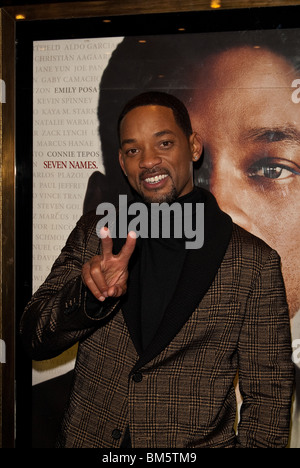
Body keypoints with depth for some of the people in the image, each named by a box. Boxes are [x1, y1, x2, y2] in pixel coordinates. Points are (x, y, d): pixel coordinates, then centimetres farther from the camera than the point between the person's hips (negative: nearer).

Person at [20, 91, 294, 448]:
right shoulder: (94, 234, -1)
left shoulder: (255, 263, -9)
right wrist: (90, 295, -24)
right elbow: (34, 340, -6)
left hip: (198, 444, -2)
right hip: (85, 439, 2)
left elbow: (268, 396, -5)